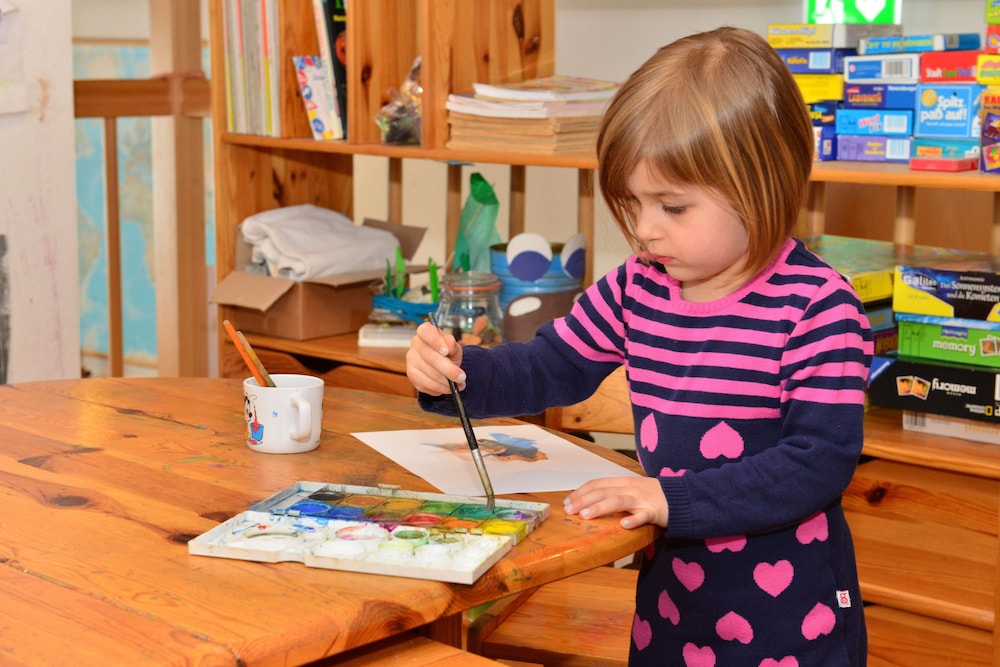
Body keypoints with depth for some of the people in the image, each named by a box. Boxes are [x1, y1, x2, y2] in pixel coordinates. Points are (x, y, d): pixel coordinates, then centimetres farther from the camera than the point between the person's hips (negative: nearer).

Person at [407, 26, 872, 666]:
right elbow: (549, 369, 9)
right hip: (671, 588, 5)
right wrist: (456, 373, -11)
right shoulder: (637, 288, 0)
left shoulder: (816, 308, -18)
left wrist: (673, 499, -27)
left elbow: (823, 458, -22)